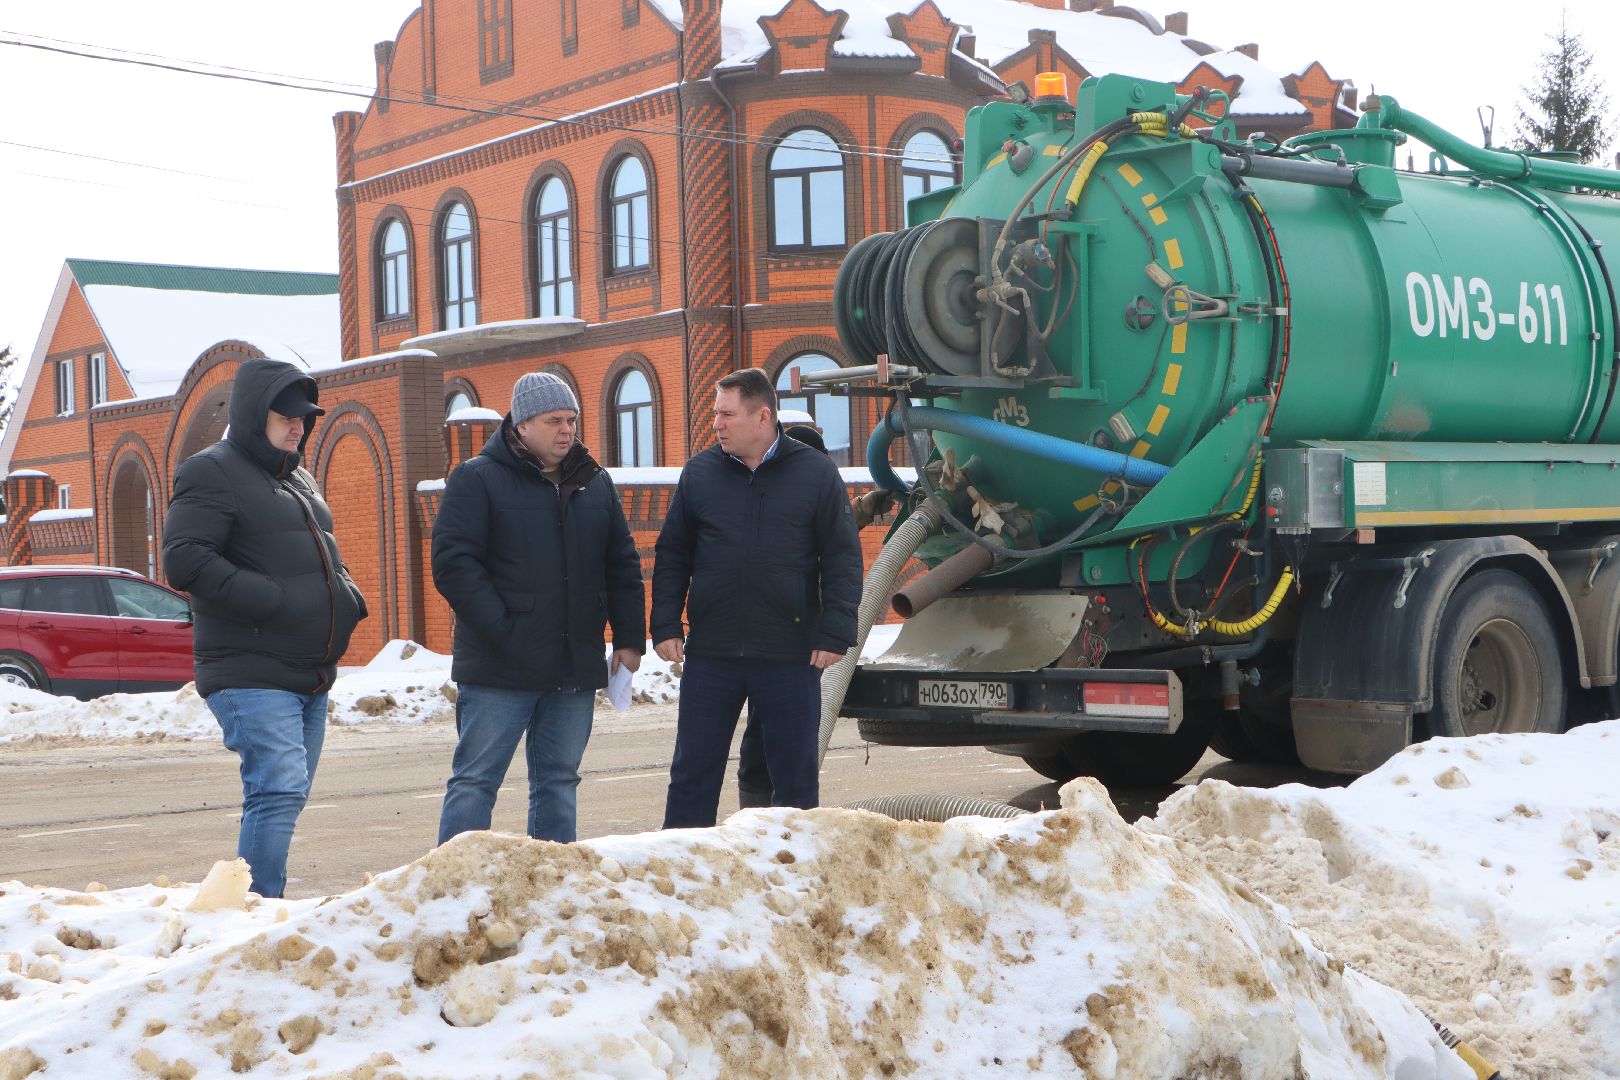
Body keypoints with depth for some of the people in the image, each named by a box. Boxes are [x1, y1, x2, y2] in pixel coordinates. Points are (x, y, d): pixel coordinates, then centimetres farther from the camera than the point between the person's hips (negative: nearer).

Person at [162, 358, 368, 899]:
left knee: (284, 797, 11)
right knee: (280, 789, -18)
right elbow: (184, 560, -17)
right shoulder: (212, 472, -6)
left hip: (311, 677, 9)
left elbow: (325, 556, 33)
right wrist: (273, 600, -21)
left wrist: (347, 596, 10)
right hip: (251, 675, -9)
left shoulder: (297, 477, 22)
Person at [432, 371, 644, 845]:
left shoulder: (595, 483, 13)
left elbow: (623, 566, 16)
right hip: (499, 670, -5)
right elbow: (452, 562, -11)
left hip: (575, 669, 5)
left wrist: (629, 637, 7)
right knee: (475, 780, -2)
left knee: (559, 783, 11)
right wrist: (500, 629, -18)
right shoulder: (477, 479, -4)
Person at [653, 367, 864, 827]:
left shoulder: (816, 473, -1)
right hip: (709, 655, 2)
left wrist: (835, 633, -8)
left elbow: (843, 559, -1)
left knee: (795, 774, 7)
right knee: (692, 772, 6)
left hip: (791, 655, -1)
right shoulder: (699, 472, 4)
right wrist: (665, 625, 0)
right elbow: (672, 555, 9)